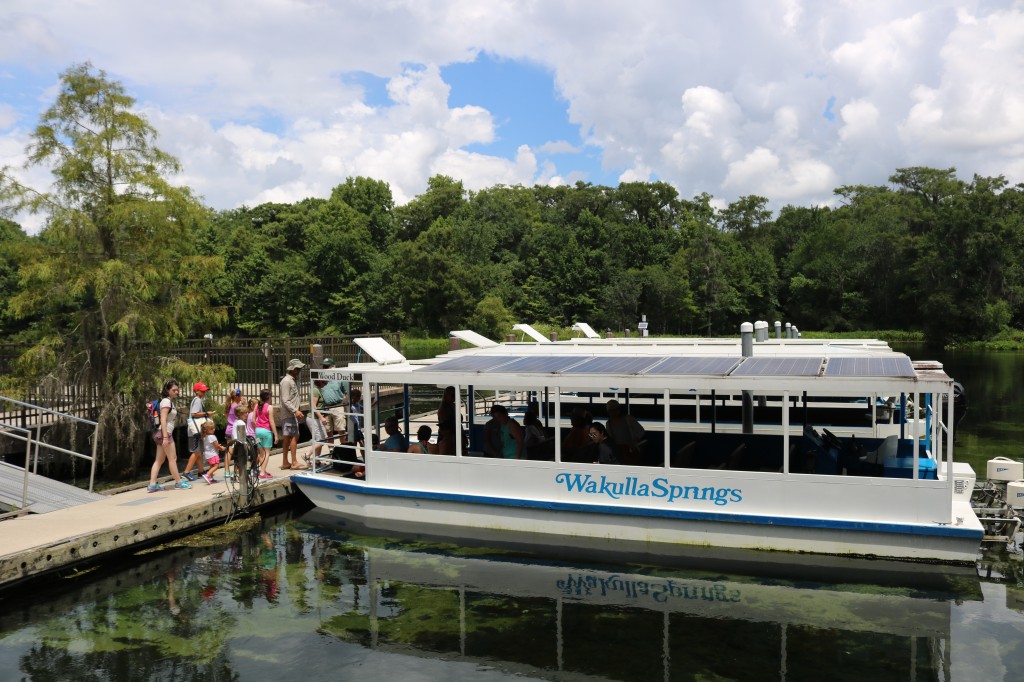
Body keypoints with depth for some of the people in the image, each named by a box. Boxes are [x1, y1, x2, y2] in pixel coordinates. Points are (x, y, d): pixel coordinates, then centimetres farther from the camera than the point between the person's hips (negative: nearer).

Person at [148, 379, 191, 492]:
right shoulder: (166, 401, -12)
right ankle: (178, 482, 10)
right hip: (165, 433, -9)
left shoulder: (170, 401, 16)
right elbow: (163, 420, -20)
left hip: (165, 433, 9)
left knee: (159, 460, 7)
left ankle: (152, 485, 7)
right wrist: (165, 437, -23)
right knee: (172, 458, 1)